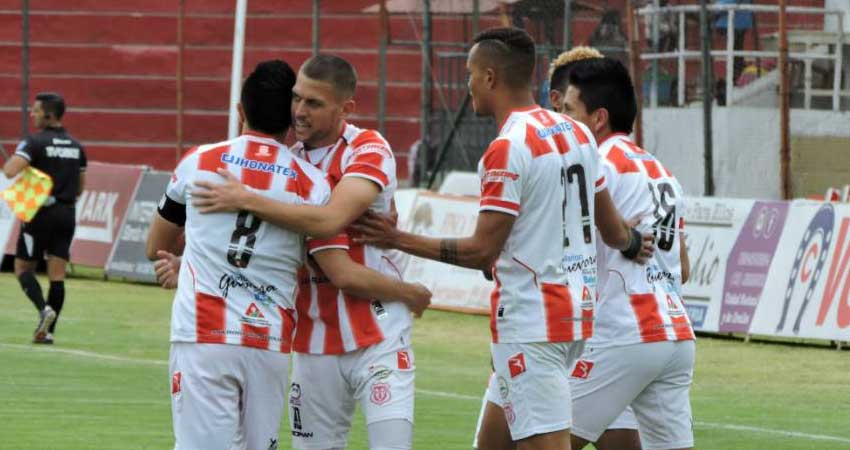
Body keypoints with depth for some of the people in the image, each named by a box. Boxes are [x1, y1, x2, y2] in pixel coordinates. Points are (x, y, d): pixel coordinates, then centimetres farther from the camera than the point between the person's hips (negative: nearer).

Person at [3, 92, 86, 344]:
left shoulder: (35, 142, -10)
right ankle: (48, 331, 1)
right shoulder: (76, 146, 10)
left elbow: (10, 171, -23)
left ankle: (44, 309, -18)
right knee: (57, 275, 4)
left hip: (41, 213, -5)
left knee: (23, 268, 5)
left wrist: (8, 163, -1)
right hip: (67, 214, 5)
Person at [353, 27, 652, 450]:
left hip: (530, 322, -9)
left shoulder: (506, 149, -15)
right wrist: (632, 242, 41)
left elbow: (483, 251, -15)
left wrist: (400, 240, -6)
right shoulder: (576, 133, 9)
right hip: (577, 310, 9)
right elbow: (612, 229, 18)